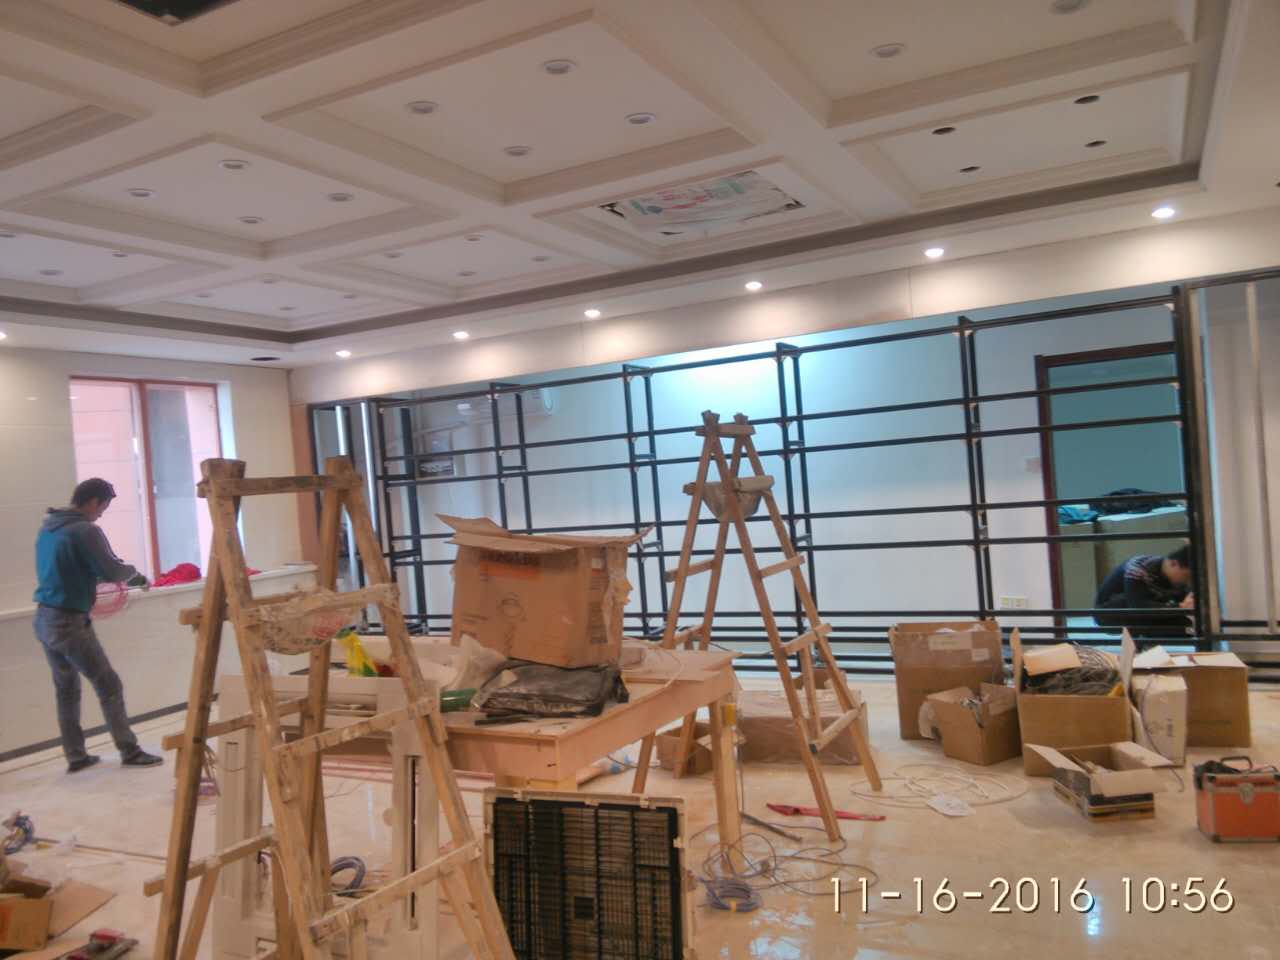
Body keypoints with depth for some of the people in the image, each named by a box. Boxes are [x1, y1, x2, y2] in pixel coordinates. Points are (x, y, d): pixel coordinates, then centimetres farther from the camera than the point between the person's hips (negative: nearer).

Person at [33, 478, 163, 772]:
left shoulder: (47, 528, 11)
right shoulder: (86, 530, -16)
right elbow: (112, 571, -16)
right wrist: (137, 575, 5)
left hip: (44, 619, 9)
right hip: (70, 622, -9)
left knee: (66, 689, 15)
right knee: (109, 685, 1)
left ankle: (75, 756, 22)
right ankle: (130, 751, 7)